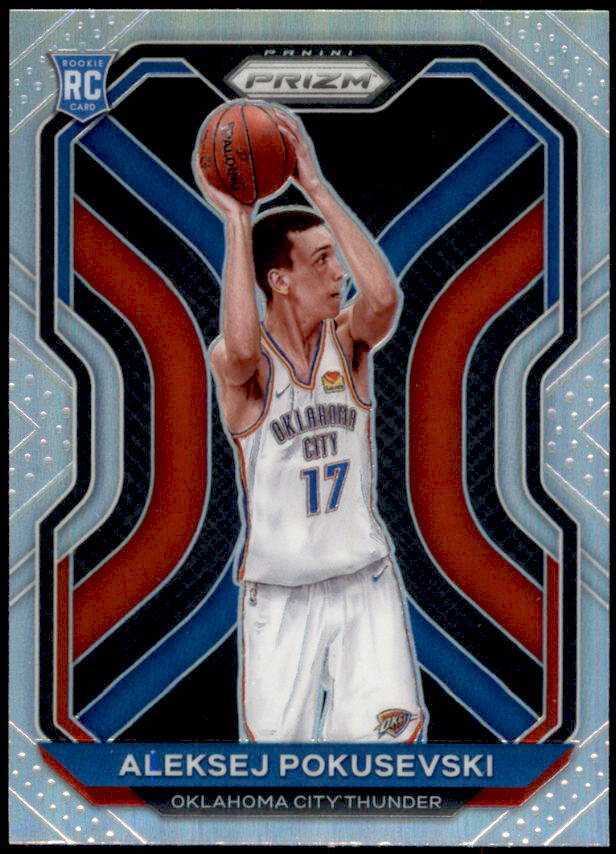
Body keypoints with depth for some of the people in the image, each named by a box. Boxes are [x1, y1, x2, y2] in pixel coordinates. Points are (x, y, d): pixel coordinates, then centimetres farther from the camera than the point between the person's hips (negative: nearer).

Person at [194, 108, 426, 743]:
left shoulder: (348, 338, -1)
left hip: (364, 578, 2)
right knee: (275, 738, 7)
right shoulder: (236, 362, -10)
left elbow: (384, 297, -23)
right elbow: (242, 348, -36)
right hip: (277, 590, -2)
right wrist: (236, 220, -28)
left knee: (393, 729, -11)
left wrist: (316, 188, -24)